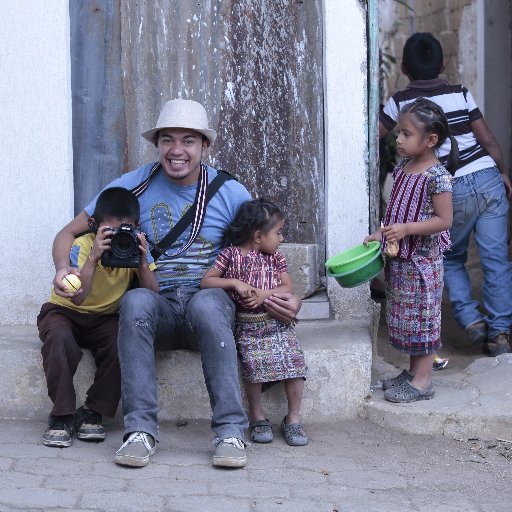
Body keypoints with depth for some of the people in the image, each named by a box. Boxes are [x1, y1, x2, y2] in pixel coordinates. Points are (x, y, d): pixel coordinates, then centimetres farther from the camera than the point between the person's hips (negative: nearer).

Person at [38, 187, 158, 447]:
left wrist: (142, 262, -33)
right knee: (59, 339, -36)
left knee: (122, 343, -29)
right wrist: (94, 257, -43)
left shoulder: (135, 248, -10)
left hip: (105, 318, 3)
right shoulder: (82, 246, -21)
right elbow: (77, 298, -33)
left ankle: (92, 413, -12)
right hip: (65, 311, -3)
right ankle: (62, 416, -21)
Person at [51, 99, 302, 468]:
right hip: (158, 307, 1)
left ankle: (231, 431, -36)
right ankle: (141, 429, -35)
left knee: (206, 303, -38)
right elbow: (69, 234, 9)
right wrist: (64, 269, -15)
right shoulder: (134, 186, 4)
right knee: (136, 300, -36)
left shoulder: (230, 193, 4)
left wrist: (288, 298, -8)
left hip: (211, 302, -1)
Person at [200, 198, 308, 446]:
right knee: (254, 364, -24)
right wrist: (234, 282, -16)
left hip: (278, 322, 3)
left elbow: (288, 287, 4)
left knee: (295, 362, -15)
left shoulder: (275, 257, 11)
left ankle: (293, 418, -1)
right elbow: (206, 281, -3)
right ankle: (257, 418, -4)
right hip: (248, 325, -3)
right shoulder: (231, 255, 1)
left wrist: (264, 294, -14)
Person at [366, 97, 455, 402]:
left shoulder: (437, 176, -19)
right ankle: (414, 372, 28)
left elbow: (444, 220, -20)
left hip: (423, 259, -8)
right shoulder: (403, 168, 7)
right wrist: (382, 234, 9)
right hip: (400, 258, 8)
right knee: (406, 316, 16)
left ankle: (423, 381, 9)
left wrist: (406, 229, -27)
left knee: (423, 316, 0)